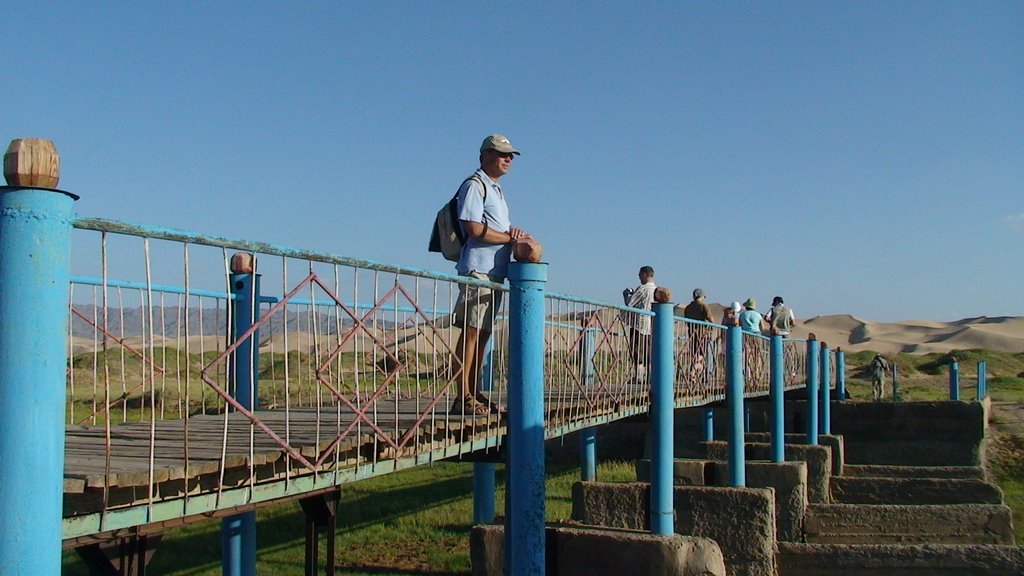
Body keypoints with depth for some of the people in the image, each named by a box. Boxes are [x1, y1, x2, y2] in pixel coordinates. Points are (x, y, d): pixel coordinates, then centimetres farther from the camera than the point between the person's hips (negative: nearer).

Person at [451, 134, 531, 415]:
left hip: (495, 272, 10)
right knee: (471, 332, -11)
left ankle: (474, 395, 14)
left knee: (482, 333, 10)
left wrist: (512, 231, 5)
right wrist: (511, 237, -7)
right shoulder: (474, 186, -6)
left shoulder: (496, 189, 25)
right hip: (478, 269, -10)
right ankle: (464, 397, -12)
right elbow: (475, 230, -16)